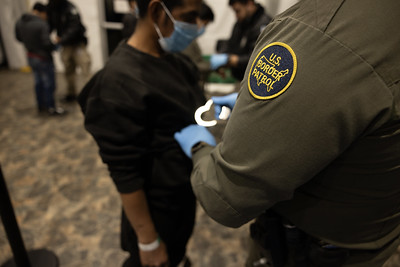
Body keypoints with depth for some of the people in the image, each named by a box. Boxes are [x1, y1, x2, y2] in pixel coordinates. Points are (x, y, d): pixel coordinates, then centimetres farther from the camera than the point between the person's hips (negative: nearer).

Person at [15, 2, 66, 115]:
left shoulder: (19, 22, -1)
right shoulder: (41, 24, -26)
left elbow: (18, 38, 11)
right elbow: (47, 43, -28)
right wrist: (54, 47, -8)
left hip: (31, 57, 8)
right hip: (43, 58, -8)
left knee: (38, 82, 22)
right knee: (49, 84, 7)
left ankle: (41, 106, 34)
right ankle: (51, 108, 20)